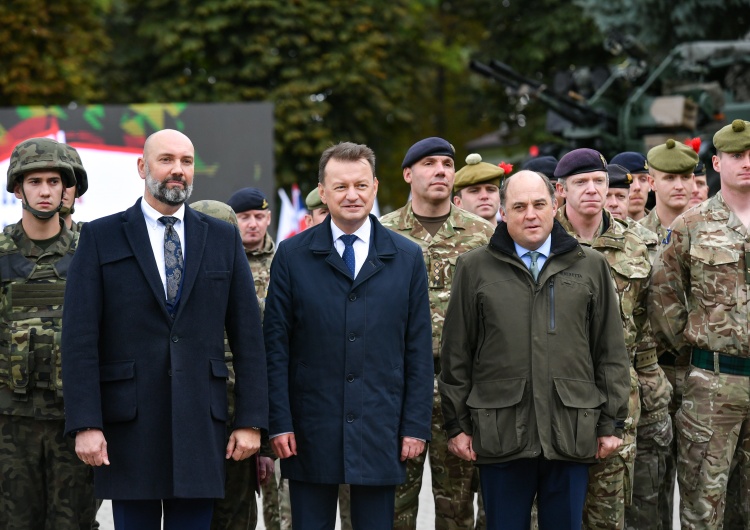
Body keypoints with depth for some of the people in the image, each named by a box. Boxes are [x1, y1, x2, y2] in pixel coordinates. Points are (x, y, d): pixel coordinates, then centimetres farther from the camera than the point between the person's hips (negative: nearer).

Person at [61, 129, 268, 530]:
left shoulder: (223, 239, 10)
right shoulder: (101, 238, 3)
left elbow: (247, 335, 8)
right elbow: (80, 337, -3)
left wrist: (250, 420, 1)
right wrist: (85, 425, -11)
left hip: (201, 422, 2)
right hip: (128, 426, -1)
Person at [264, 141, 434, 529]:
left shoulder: (407, 258, 7)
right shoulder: (292, 256, 3)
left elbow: (419, 350, 6)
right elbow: (275, 344, 2)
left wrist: (416, 425, 0)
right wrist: (279, 423, -5)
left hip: (380, 434, 1)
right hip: (311, 434, -1)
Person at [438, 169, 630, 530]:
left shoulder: (590, 266, 8)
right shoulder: (475, 268, 5)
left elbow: (611, 353, 9)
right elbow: (456, 354, 7)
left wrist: (612, 422, 5)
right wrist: (457, 423, 4)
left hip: (571, 432, 1)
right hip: (501, 434, -1)